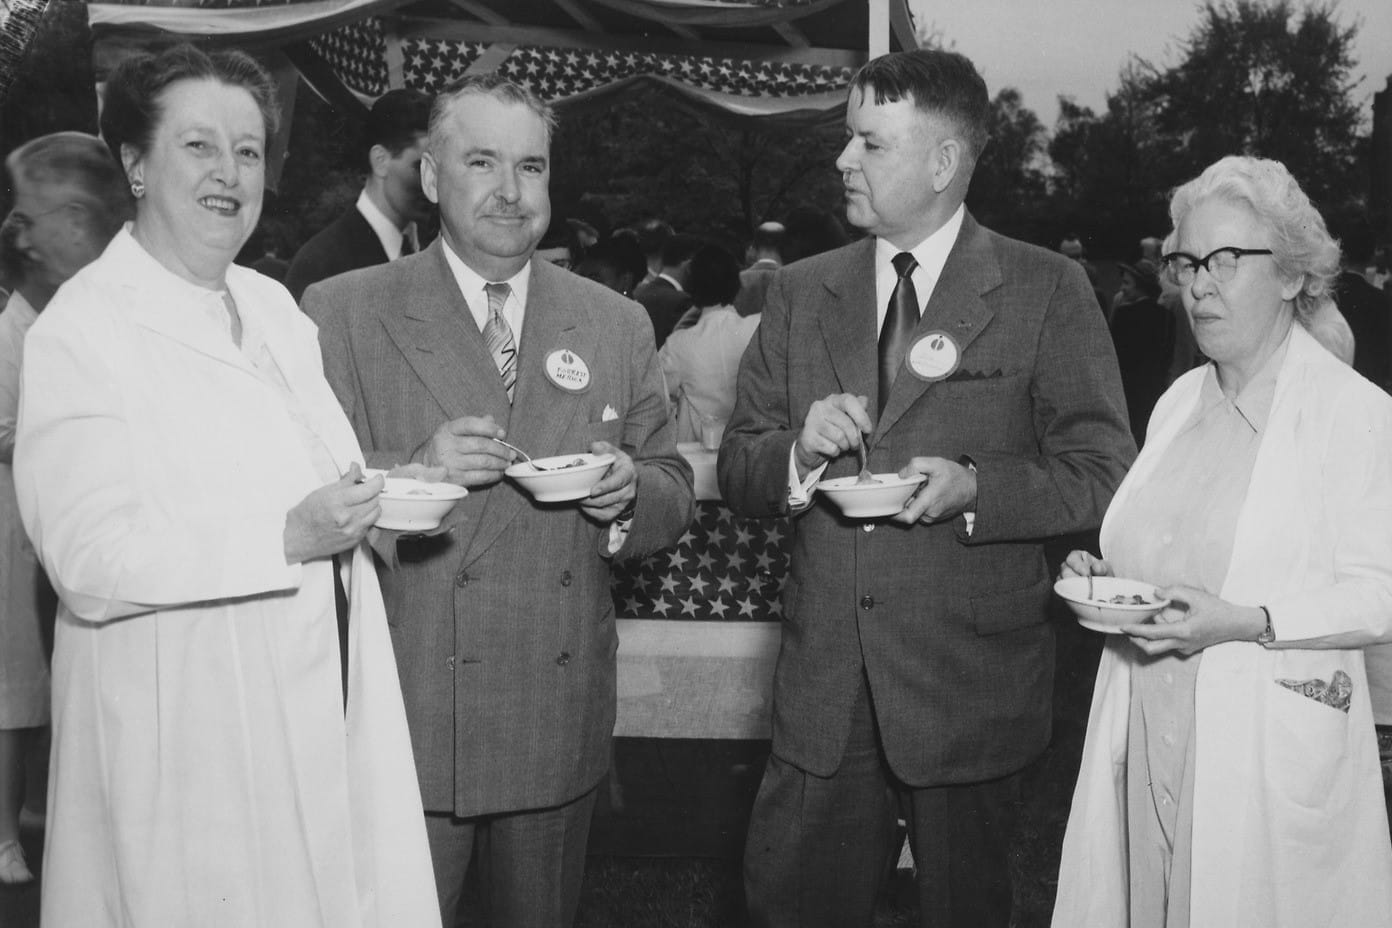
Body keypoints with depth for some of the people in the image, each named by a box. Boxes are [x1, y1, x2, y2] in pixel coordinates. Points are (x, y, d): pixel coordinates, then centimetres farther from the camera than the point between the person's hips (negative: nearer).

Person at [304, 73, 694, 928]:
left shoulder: (617, 324, 7)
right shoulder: (342, 313, -2)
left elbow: (673, 495, 11)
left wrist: (629, 495, -11)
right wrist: (414, 469, -22)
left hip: (559, 721, 3)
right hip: (404, 715, -3)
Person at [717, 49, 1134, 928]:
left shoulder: (1048, 290, -3)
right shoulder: (801, 291, 8)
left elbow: (1105, 474, -5)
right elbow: (737, 470, 8)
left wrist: (976, 488, -21)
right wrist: (799, 450, -13)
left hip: (971, 682, -3)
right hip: (824, 685, 3)